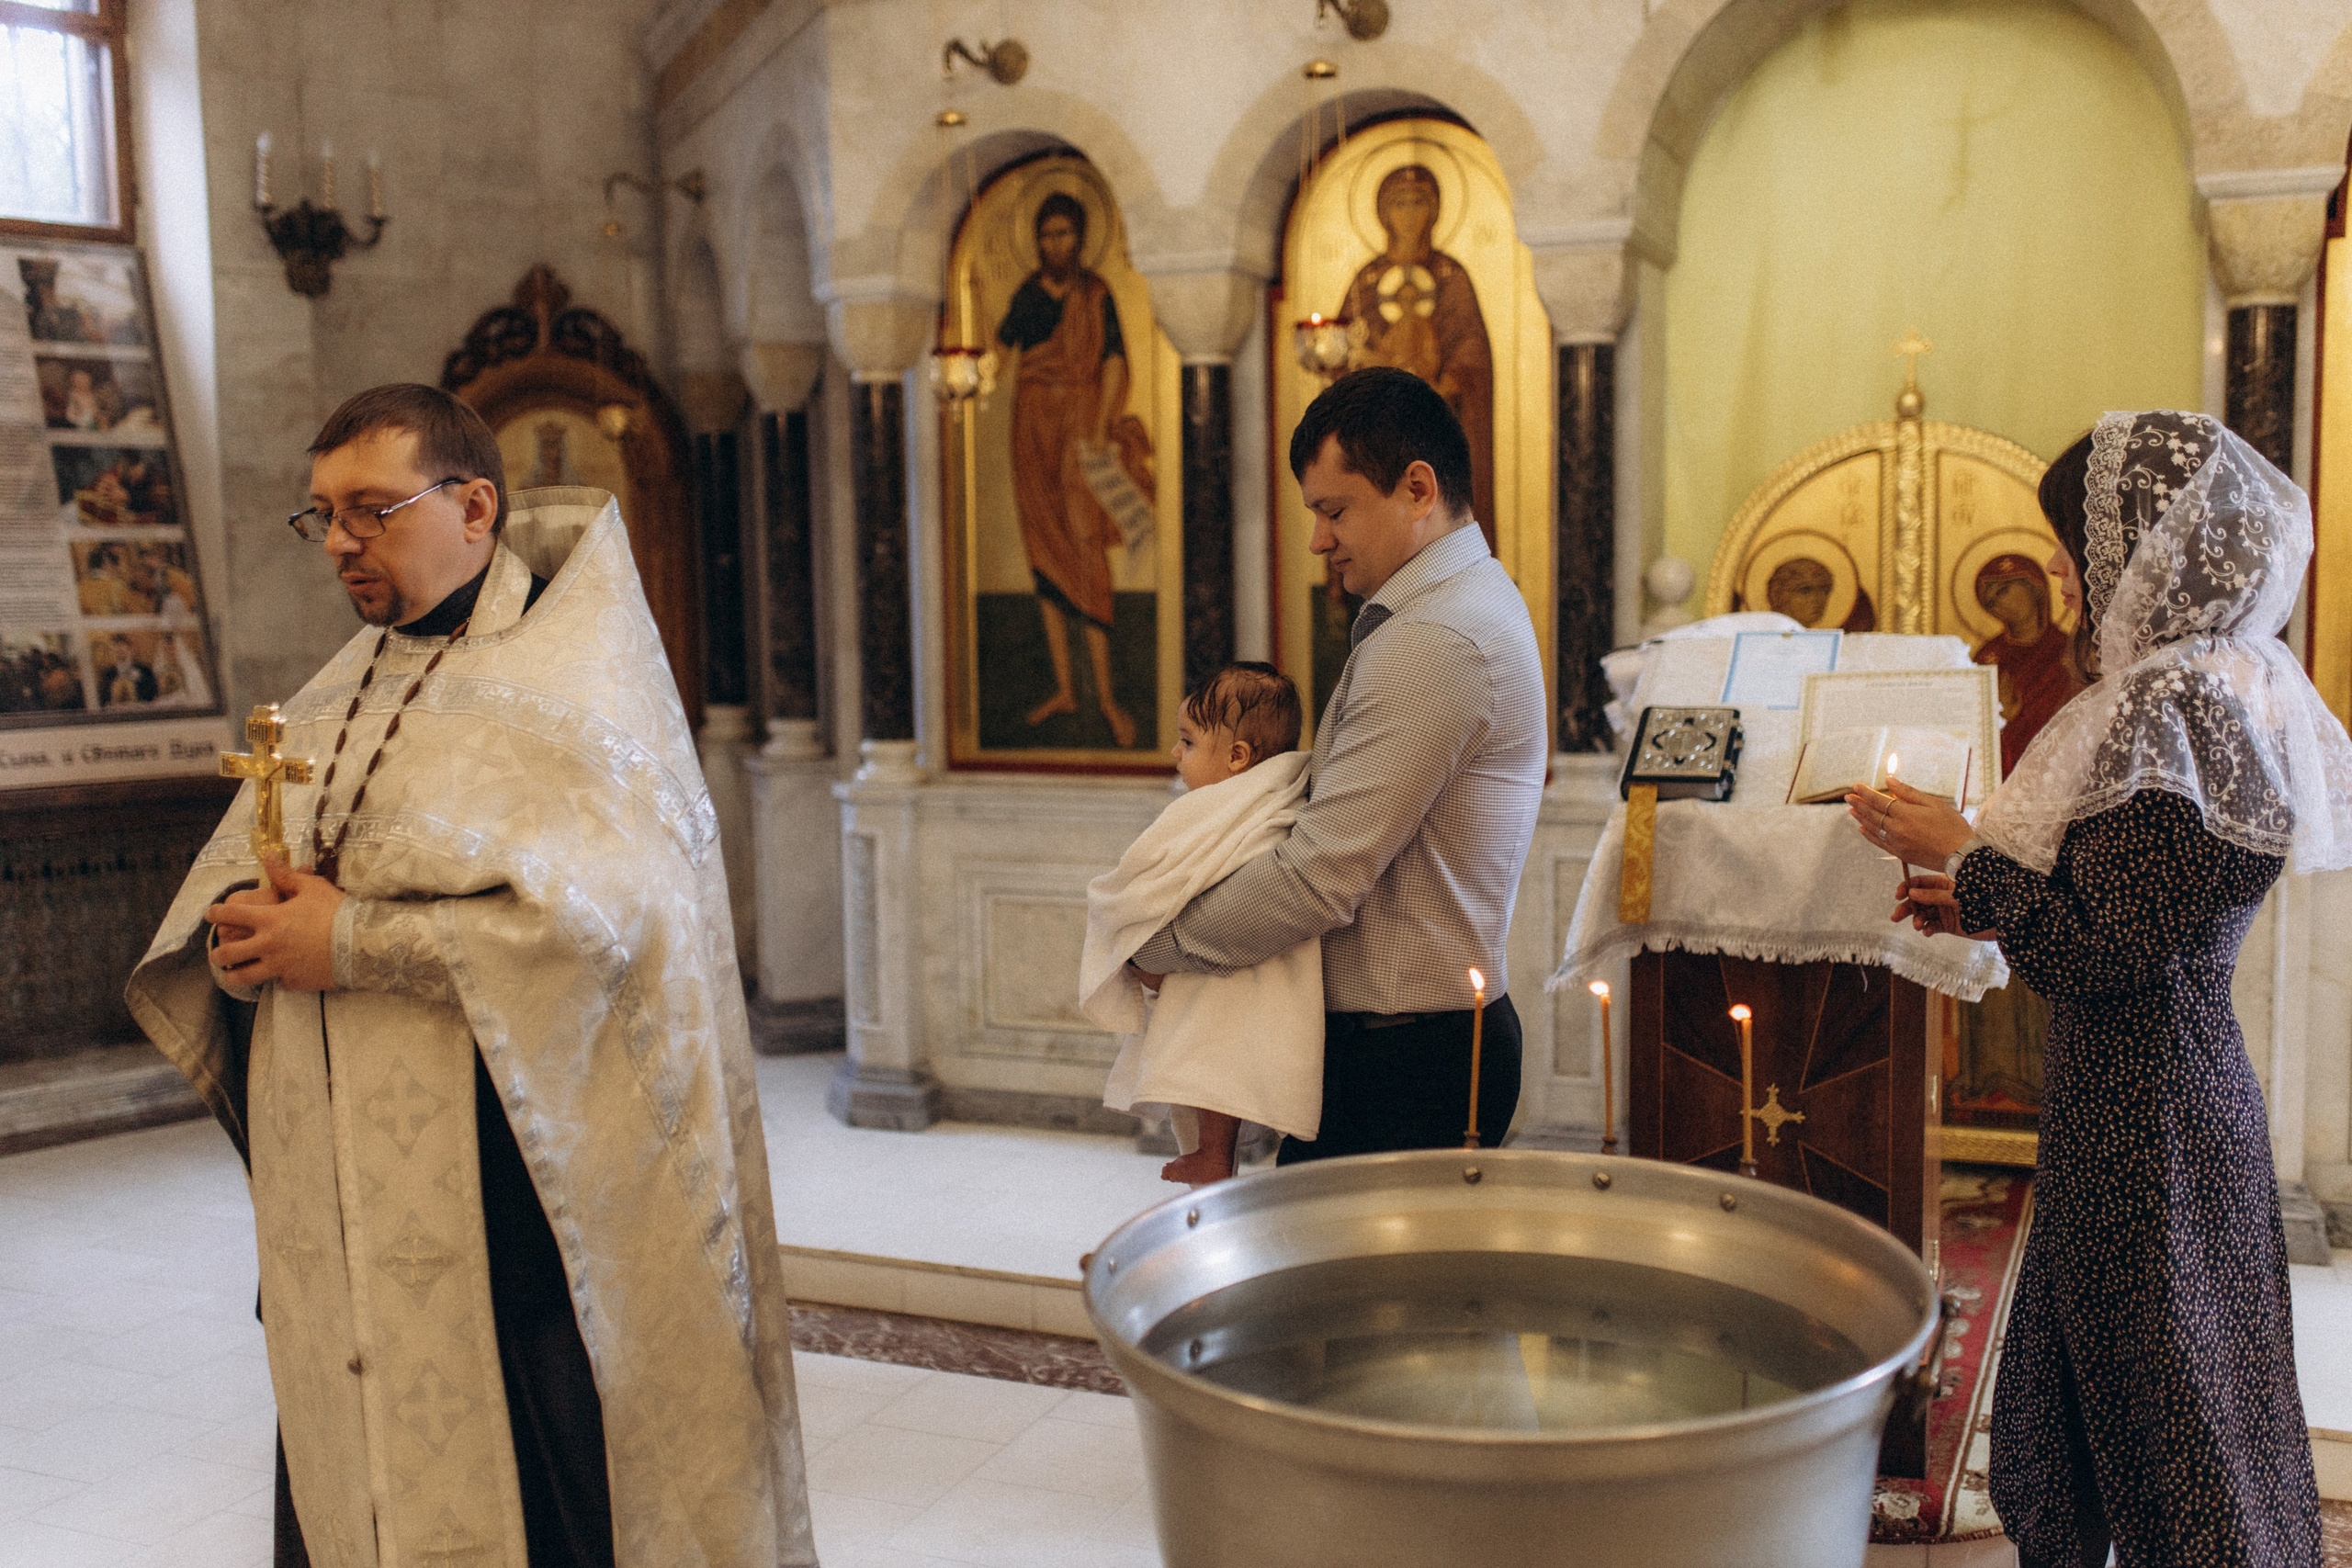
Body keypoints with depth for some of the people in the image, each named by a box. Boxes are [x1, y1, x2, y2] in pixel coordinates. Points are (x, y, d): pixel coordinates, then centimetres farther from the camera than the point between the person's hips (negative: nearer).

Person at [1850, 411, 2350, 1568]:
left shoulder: (2173, 712, -21)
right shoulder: (2217, 686, 10)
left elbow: (2108, 962, -23)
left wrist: (1965, 858, -14)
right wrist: (1988, 906, 11)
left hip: (2142, 1115, -10)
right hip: (2168, 1088, 10)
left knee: (2168, 1439, 5)